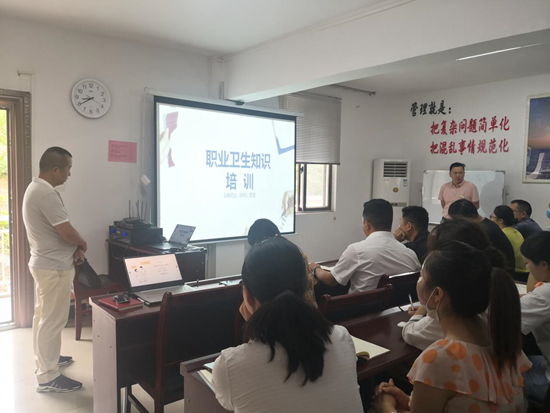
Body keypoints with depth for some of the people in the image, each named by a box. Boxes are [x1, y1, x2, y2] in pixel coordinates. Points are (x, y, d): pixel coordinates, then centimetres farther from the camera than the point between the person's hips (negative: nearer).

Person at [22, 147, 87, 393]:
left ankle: (45, 359, 38)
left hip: (44, 263, 11)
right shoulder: (47, 194, -25)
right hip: (55, 267, -11)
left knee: (43, 316, 21)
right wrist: (83, 246, -4)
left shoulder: (35, 188, 9)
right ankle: (47, 377, 10)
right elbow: (67, 232, -25)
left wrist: (75, 248, 1)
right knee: (53, 321, -1)